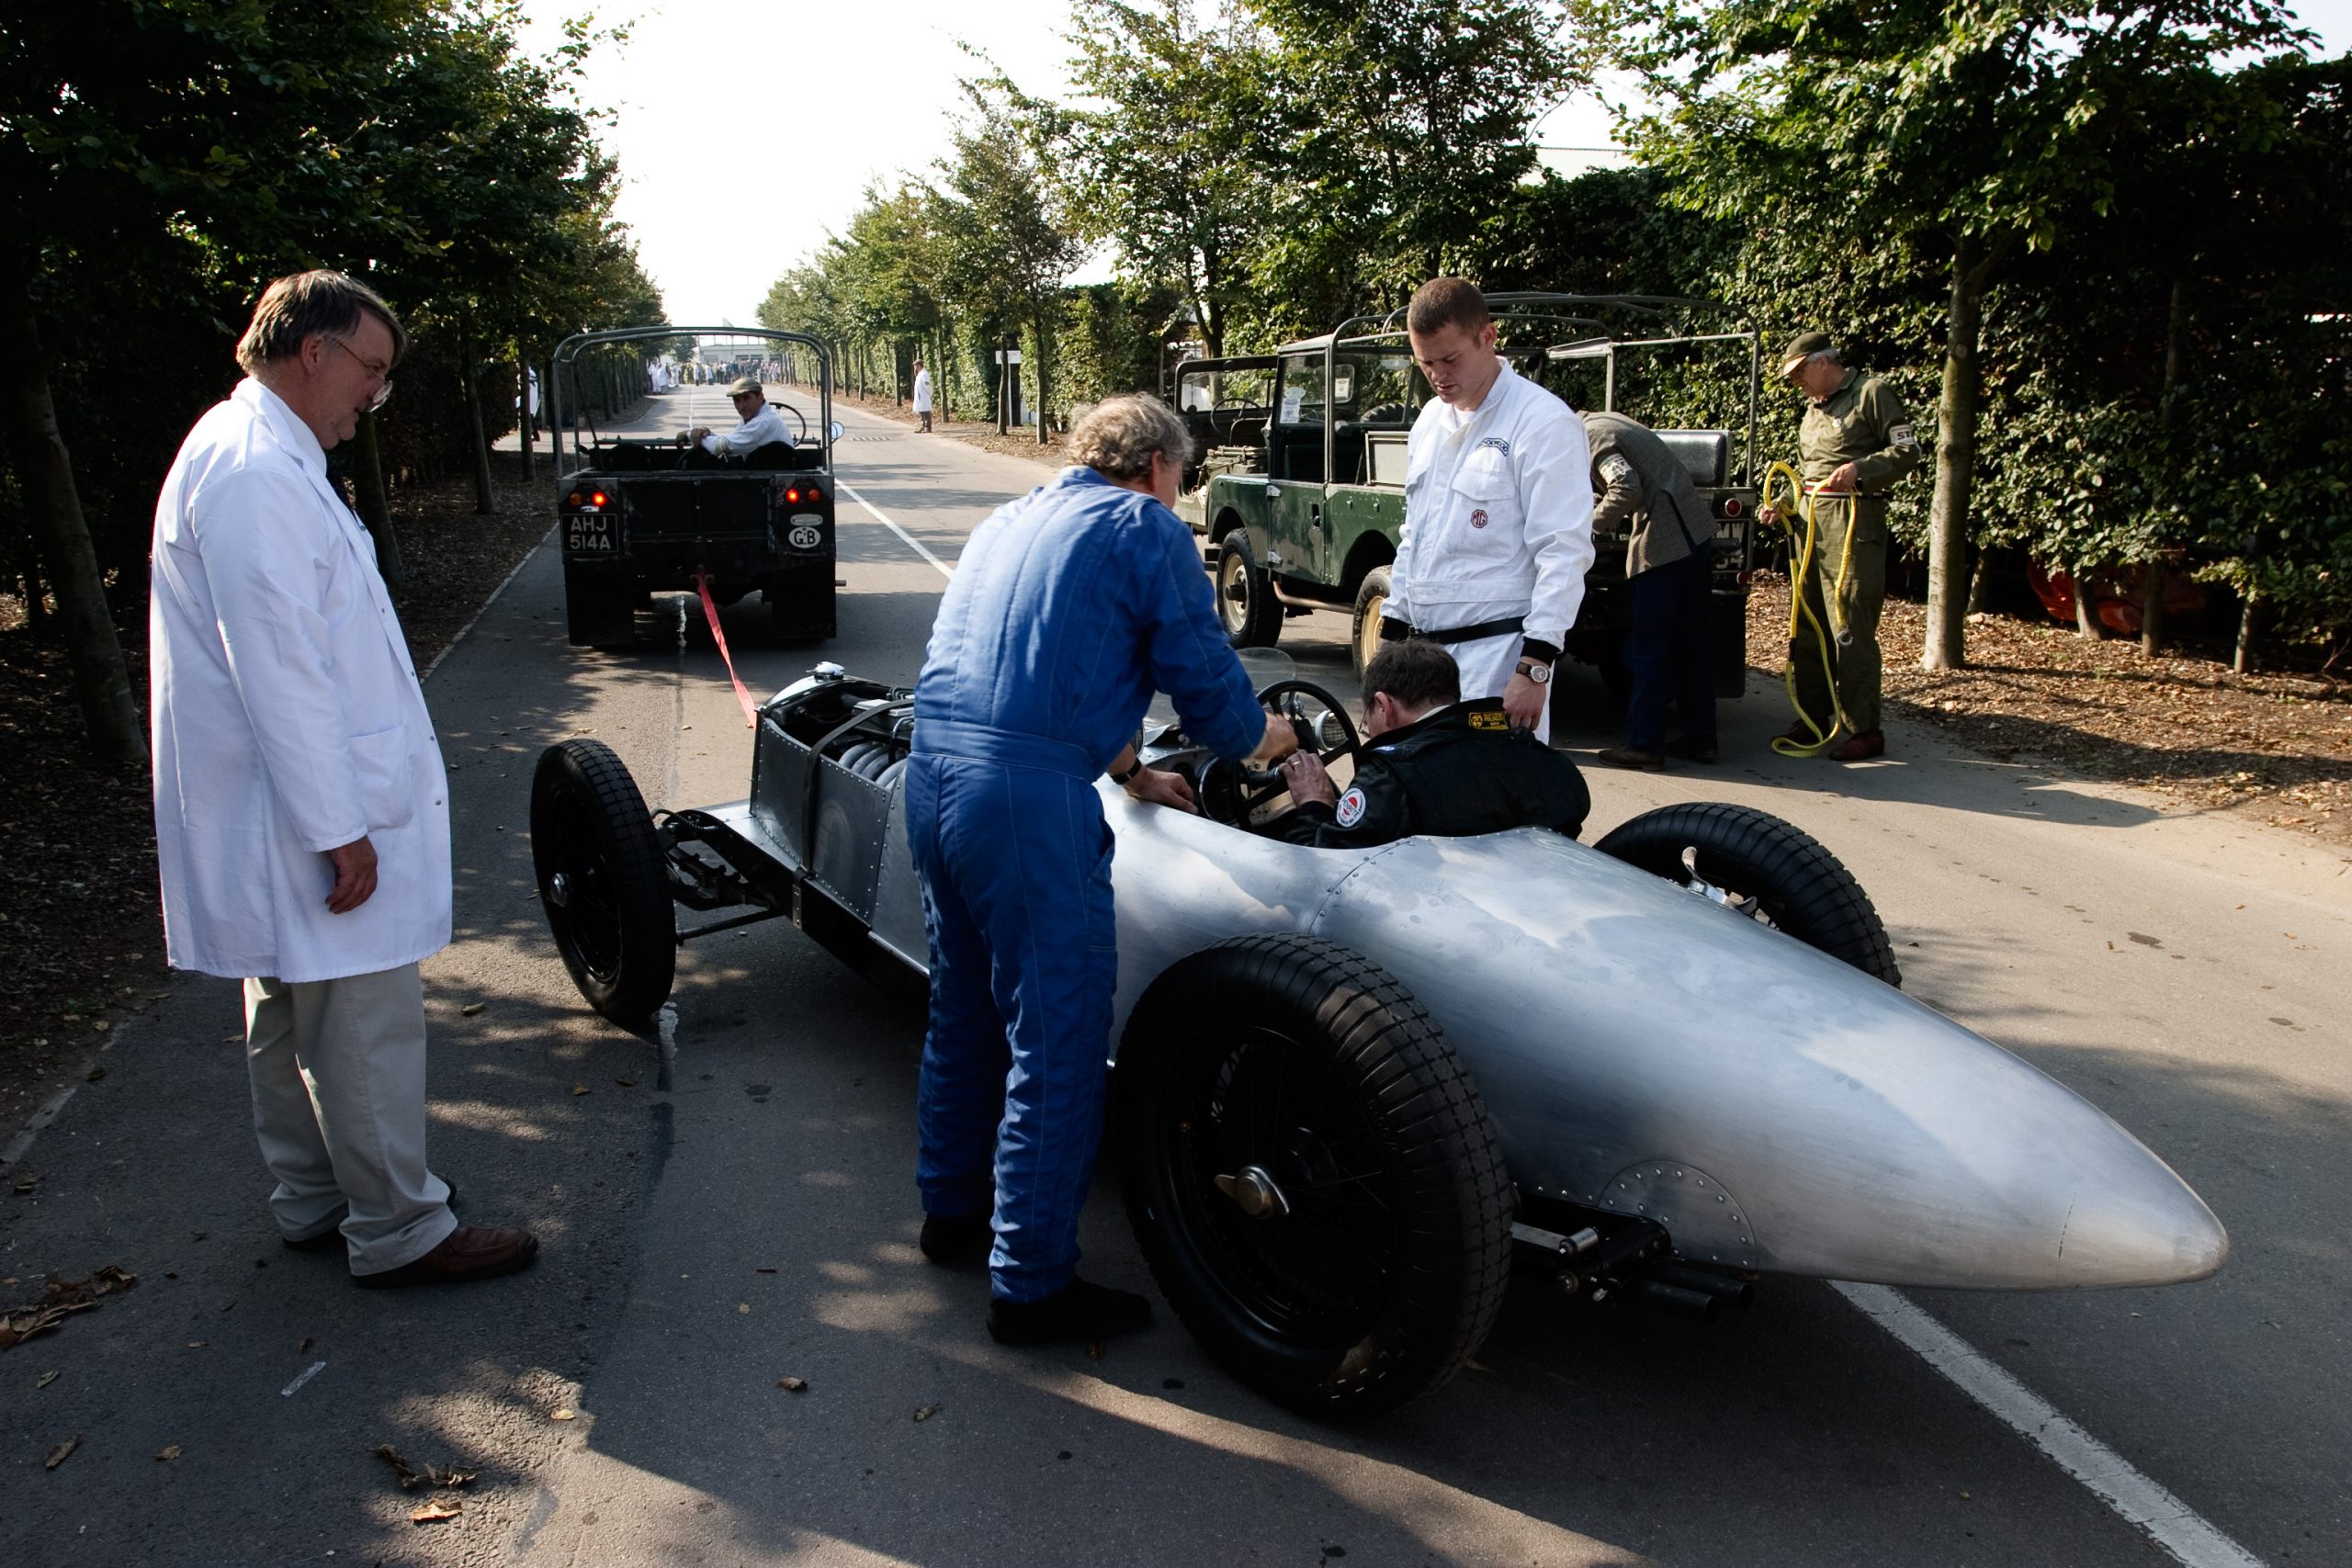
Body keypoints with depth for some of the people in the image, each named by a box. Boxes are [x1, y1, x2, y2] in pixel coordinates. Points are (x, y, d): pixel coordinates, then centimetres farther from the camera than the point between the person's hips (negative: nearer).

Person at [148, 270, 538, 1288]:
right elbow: (278, 669, -24)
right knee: (370, 1023, -1)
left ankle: (311, 1202, 33)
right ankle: (398, 1231, 11)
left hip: (286, 810, 11)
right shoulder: (255, 471, -20)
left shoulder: (253, 453, 14)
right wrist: (338, 829, -22)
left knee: (293, 1013, 19)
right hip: (309, 806, -11)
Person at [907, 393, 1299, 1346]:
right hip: (1031, 801, -9)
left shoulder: (1011, 519, 24)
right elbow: (1210, 694, -2)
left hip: (932, 775, 9)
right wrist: (1271, 736, 19)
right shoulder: (1149, 529, 0)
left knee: (965, 1003, 24)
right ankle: (1032, 1284, 12)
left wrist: (1134, 778, 38)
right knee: (1058, 1043, 2)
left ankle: (951, 1208, 39)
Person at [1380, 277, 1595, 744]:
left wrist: (1534, 667, -22)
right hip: (1425, 648, 7)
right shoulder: (1430, 420, 14)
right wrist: (1391, 631, 18)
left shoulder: (1543, 423, -11)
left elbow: (1564, 554, -16)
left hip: (1497, 650, -7)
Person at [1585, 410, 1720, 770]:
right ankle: (1700, 737, 22)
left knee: (1646, 649, -1)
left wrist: (1594, 523, -11)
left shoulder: (1590, 438, -10)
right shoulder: (1603, 422, 19)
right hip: (1696, 532, 10)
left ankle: (1644, 745, 5)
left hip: (1662, 544, -10)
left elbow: (1627, 487, -24)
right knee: (1690, 642, 15)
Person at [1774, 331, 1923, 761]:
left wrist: (1858, 469, -21)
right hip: (1811, 522, 8)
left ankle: (1865, 731, -5)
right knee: (1808, 626, 9)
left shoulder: (1871, 393, -2)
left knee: (1852, 631, -9)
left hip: (1853, 522, -8)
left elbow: (1908, 451, -7)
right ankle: (1812, 718, 19)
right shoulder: (1814, 407, 22)